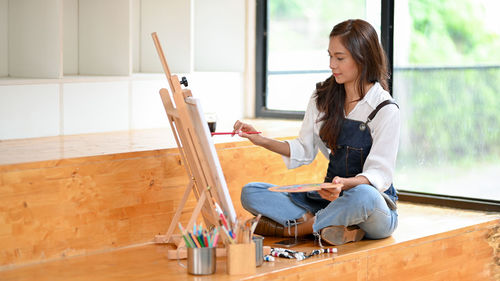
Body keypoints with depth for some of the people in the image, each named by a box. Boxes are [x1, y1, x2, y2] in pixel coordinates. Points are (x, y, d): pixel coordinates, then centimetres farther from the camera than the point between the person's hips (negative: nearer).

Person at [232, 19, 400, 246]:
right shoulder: (323, 97, 5)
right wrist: (262, 141, -1)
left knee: (362, 195, -43)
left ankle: (291, 228, -20)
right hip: (331, 196, 5)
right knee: (250, 193, -11)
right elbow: (304, 150, 12)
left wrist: (346, 183, -37)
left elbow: (380, 174, -17)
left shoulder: (385, 110, -12)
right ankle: (324, 225, -26)